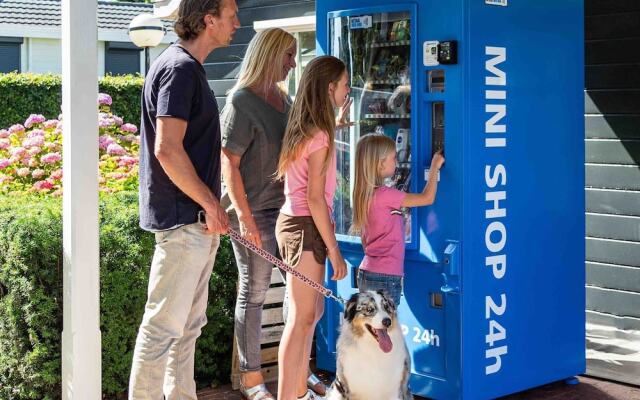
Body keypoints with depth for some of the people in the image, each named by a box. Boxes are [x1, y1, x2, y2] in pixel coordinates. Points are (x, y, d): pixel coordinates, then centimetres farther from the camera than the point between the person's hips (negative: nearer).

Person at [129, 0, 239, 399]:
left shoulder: (190, 67, 15)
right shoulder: (179, 68, -15)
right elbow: (167, 149, -23)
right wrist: (210, 204, -16)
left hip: (198, 220, 10)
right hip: (182, 218, -10)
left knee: (189, 323, 16)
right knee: (164, 325, -4)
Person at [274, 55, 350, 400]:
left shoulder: (304, 129, 11)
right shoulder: (320, 136, -14)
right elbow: (315, 198, -18)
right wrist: (334, 250, -16)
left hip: (296, 223, 10)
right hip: (305, 227, -10)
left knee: (312, 313, 16)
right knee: (302, 318, -7)